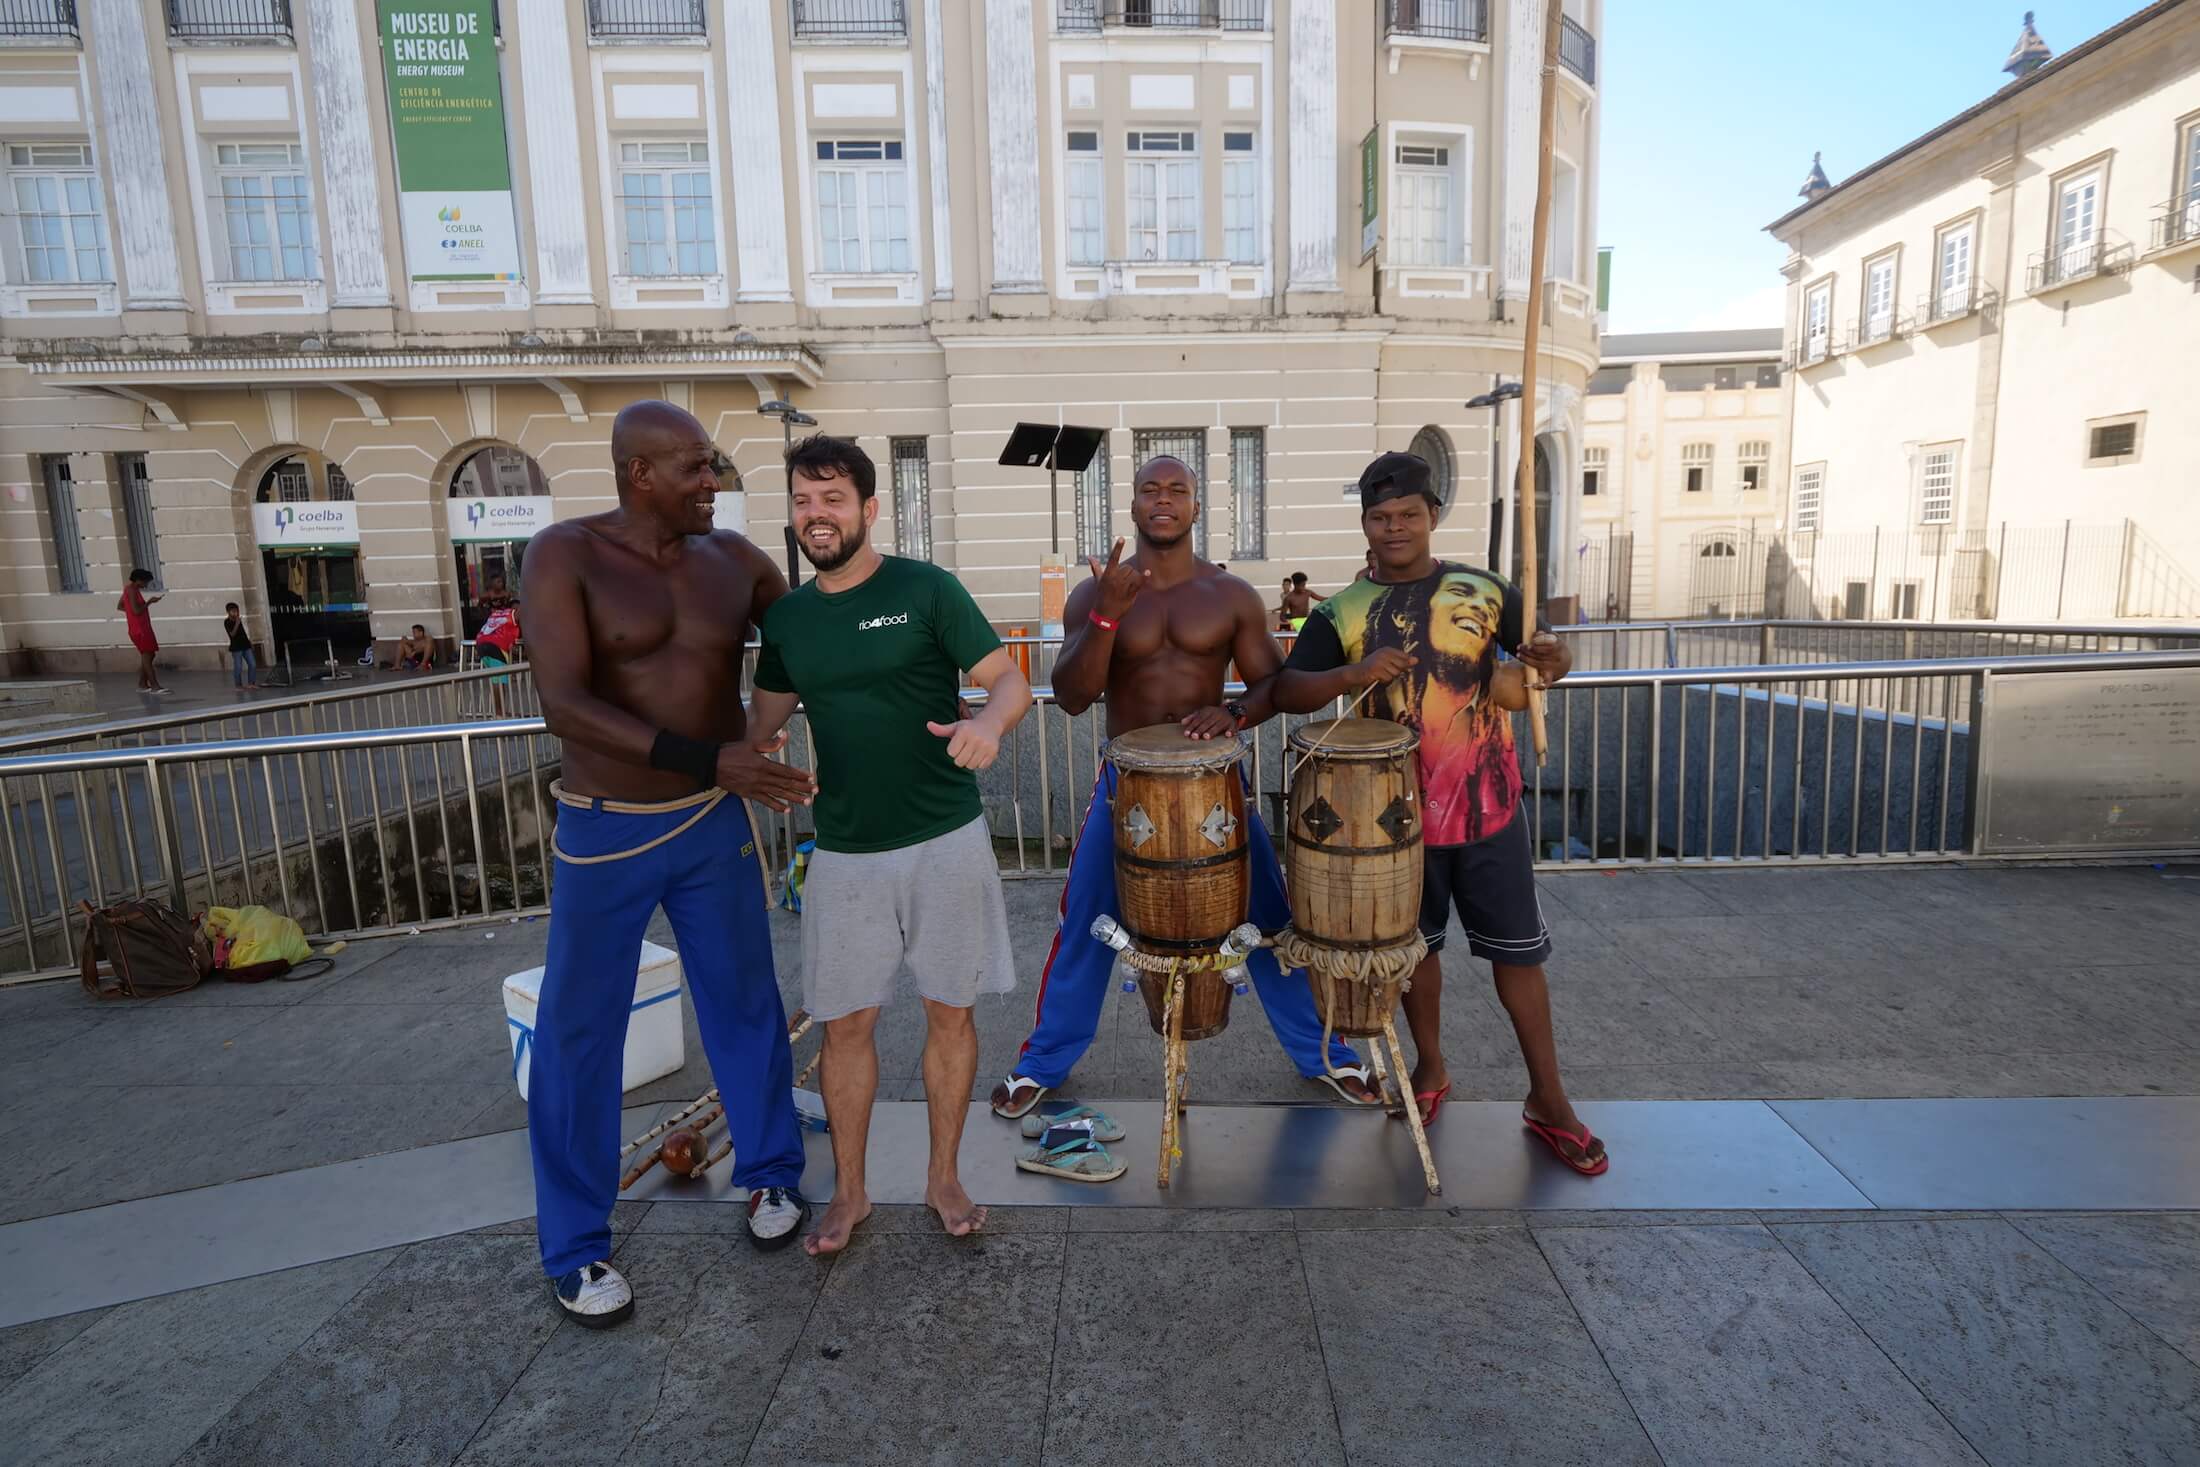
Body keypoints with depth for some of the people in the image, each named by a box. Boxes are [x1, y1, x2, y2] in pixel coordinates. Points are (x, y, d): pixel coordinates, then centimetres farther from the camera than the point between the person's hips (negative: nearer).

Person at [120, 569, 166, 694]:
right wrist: (149, 602, -13)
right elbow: (137, 610, -21)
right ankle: (155, 686, -15)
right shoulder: (132, 590, -14)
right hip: (139, 629, -10)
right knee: (147, 655, -12)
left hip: (142, 628, 10)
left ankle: (142, 684, 16)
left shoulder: (129, 589, 16)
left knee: (147, 655, 13)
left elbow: (119, 606, 23)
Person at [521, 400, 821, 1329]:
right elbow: (563, 705, -24)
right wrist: (708, 759, -32)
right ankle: (574, 1246, 26)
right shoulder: (563, 554, -13)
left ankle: (771, 1172, 36)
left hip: (715, 826, 3)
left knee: (744, 1006, 14)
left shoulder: (731, 559, -2)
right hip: (605, 834, -3)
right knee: (578, 1037, 7)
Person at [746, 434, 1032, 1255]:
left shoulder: (926, 590, -7)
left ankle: (943, 1178, 30)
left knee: (950, 1010, 10)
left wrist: (989, 722, -30)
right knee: (845, 1024, 9)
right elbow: (763, 721, 15)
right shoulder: (786, 618, 5)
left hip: (946, 840, -3)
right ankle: (848, 1192, 29)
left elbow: (1011, 680, -8)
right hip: (845, 853, 3)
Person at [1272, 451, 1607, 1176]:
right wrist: (1352, 675, -29)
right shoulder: (1341, 612, -2)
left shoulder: (1484, 591, 0)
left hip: (1488, 803, 0)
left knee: (1517, 949, 8)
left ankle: (1547, 1097, 24)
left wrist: (1550, 659, -17)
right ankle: (1431, 1068, 37)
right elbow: (1285, 690, -10)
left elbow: (1547, 653, 8)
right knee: (1416, 945, 16)